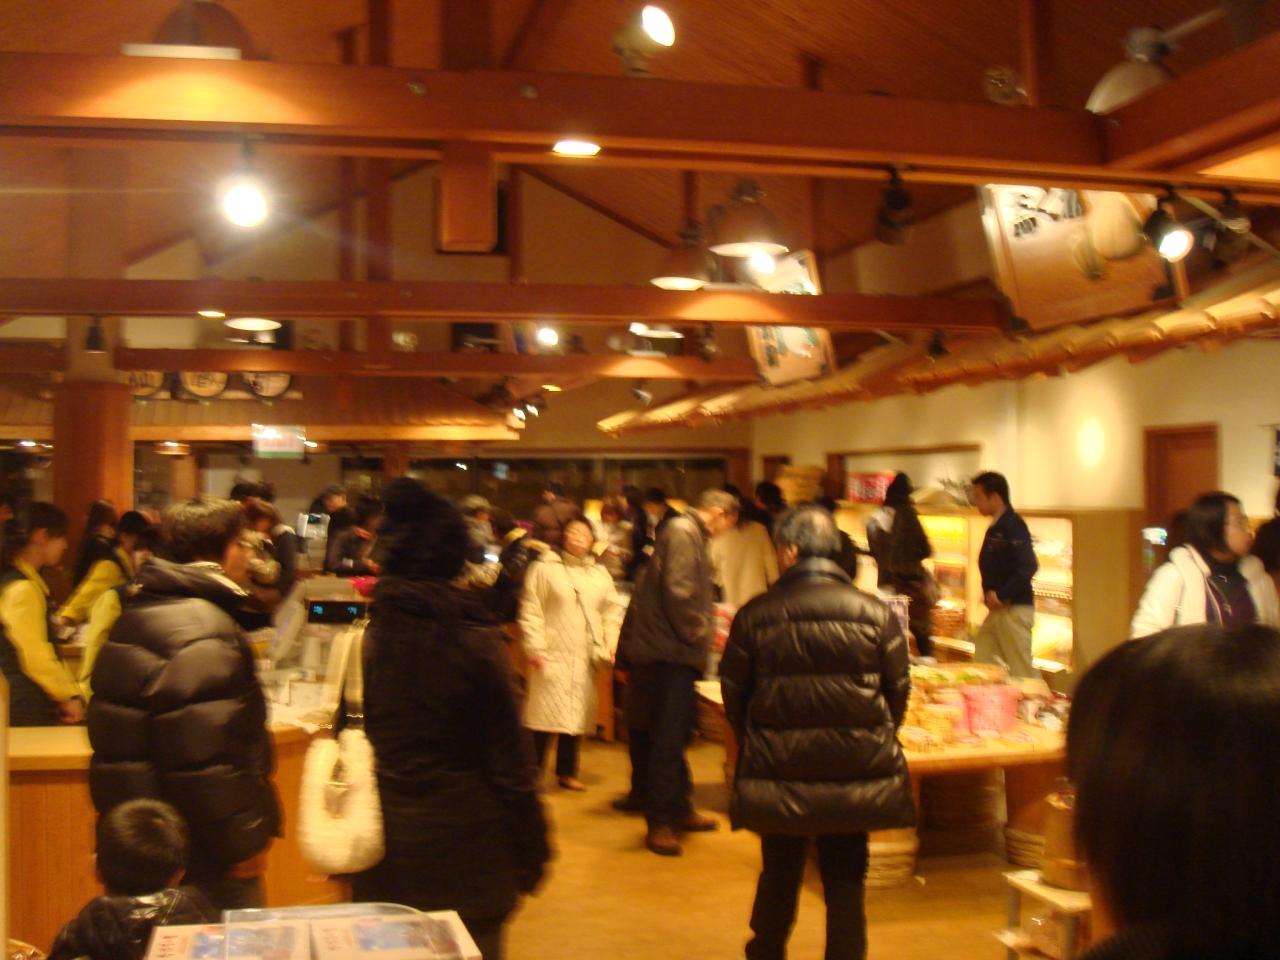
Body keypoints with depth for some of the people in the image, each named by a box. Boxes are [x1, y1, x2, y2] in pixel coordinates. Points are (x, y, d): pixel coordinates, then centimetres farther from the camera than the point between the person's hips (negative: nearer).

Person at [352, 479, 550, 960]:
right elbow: (508, 758, -10)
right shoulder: (476, 641, -13)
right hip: (464, 850, -3)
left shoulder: (361, 637, -4)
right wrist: (531, 850, 1)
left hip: (382, 851, 3)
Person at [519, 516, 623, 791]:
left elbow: (612, 613, 12)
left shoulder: (600, 574, 12)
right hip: (553, 654, -4)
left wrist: (611, 647, 2)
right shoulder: (544, 568, -2)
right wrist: (534, 647, -12)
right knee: (546, 713, -5)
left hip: (585, 656, 4)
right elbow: (531, 611, -5)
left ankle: (567, 771, 20)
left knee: (577, 713, 8)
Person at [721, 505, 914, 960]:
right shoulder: (877, 614, -5)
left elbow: (733, 694, 1)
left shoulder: (754, 616, -7)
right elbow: (898, 691, 2)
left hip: (778, 774, 0)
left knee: (779, 874, 20)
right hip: (858, 775, 0)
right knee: (845, 880, 13)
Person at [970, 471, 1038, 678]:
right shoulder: (995, 528, 15)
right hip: (997, 609, 10)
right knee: (982, 663, 10)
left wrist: (1001, 595, -21)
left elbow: (1028, 567, -24)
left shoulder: (1013, 525, -15)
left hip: (1015, 609, -10)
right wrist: (990, 594, 6)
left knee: (1021, 669, -4)